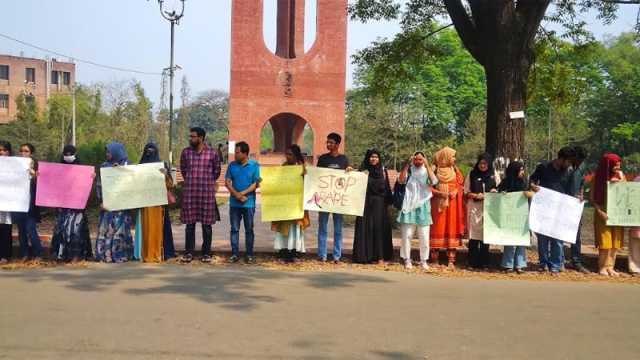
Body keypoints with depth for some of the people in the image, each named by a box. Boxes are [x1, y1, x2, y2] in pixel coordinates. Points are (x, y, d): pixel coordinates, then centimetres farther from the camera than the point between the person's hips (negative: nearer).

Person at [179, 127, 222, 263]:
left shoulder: (212, 153, -3)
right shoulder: (186, 152, 3)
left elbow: (216, 171, 11)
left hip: (207, 192, -2)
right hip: (189, 192, 2)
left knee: (207, 224, 4)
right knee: (190, 223, 4)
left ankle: (206, 253, 12)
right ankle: (189, 252, 12)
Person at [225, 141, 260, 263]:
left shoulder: (254, 165, -2)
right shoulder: (232, 165, 5)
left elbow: (256, 183, -6)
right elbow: (227, 182, 2)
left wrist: (242, 193, -14)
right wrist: (236, 195, -12)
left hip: (249, 203, -2)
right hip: (234, 203, 2)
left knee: (249, 229, 5)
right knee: (234, 229, 4)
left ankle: (249, 255, 10)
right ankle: (235, 254, 10)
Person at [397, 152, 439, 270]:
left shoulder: (427, 171, 7)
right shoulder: (409, 171, 5)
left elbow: (434, 181, -13)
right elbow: (401, 180, -13)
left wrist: (427, 165, -13)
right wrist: (407, 164, -14)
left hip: (423, 206, 0)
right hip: (409, 206, 0)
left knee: (424, 236, -1)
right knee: (407, 234, -1)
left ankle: (424, 260, 8)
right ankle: (407, 259, 7)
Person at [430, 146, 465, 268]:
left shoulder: (455, 170, 9)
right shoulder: (435, 170, 0)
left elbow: (460, 185, 10)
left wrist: (455, 192, -10)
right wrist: (439, 193, -17)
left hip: (452, 204, 3)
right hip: (438, 204, -2)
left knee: (452, 229, 0)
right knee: (437, 229, -1)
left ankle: (451, 260, 1)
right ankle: (434, 259, 5)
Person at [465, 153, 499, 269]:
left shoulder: (493, 175, 8)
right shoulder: (472, 174, 4)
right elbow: (466, 192, 4)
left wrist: (495, 191, -8)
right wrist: (475, 195, -14)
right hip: (474, 207, -1)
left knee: (486, 233, 4)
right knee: (474, 234, -3)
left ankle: (484, 262, 12)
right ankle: (473, 262, 4)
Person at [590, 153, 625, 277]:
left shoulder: (620, 177, 6)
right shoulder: (598, 178, -5)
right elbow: (593, 198, -4)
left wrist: (621, 180, -12)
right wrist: (600, 212, -16)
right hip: (603, 214, -4)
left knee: (615, 242, 4)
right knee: (605, 242, -5)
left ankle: (610, 267, 11)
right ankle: (602, 267, 3)